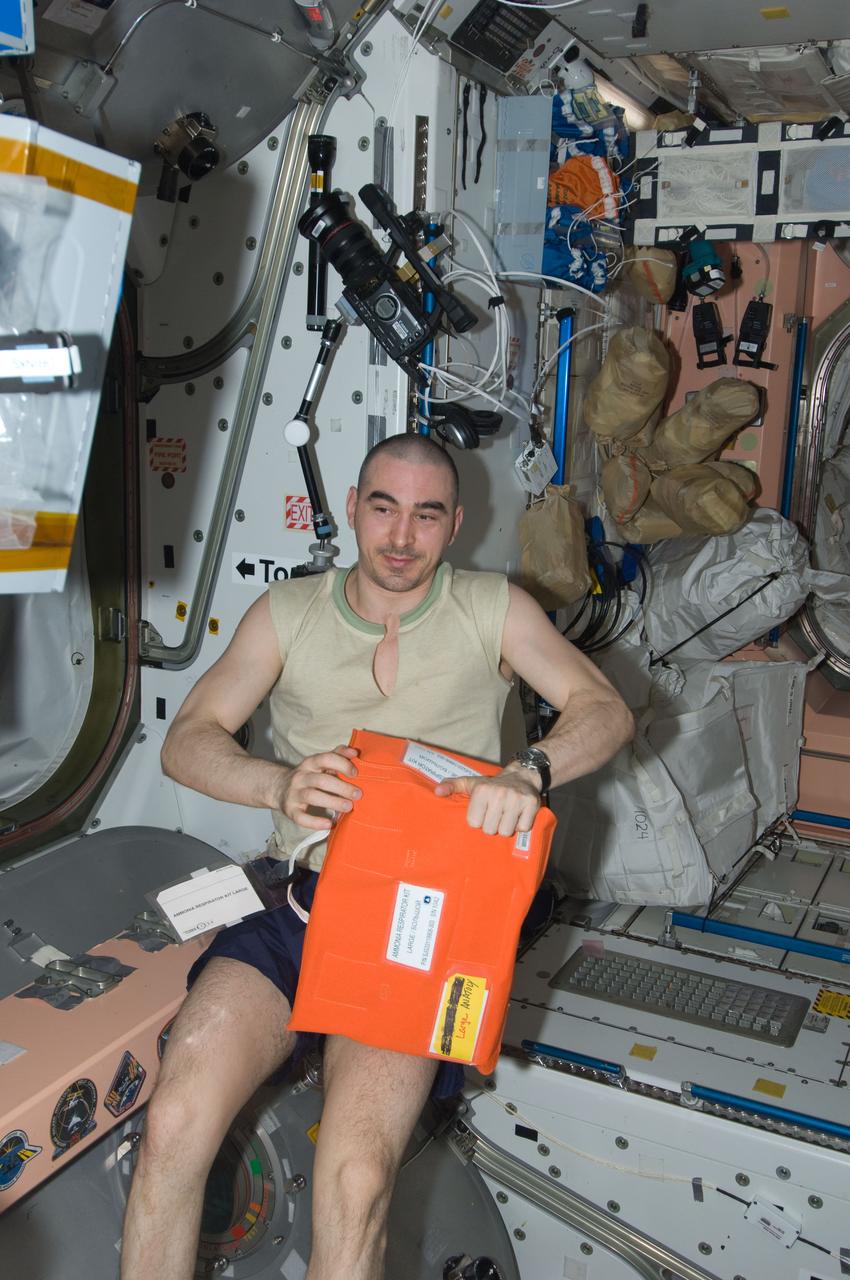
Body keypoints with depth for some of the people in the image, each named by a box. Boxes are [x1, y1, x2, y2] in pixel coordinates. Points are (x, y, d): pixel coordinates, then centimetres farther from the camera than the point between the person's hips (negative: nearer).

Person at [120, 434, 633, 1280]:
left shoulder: (493, 610, 8)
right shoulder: (287, 613, 11)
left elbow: (604, 710, -2)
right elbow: (187, 741, 3)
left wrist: (527, 774, -24)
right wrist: (281, 784, -19)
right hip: (295, 901, 2)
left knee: (355, 1180, -24)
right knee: (173, 1129, -20)